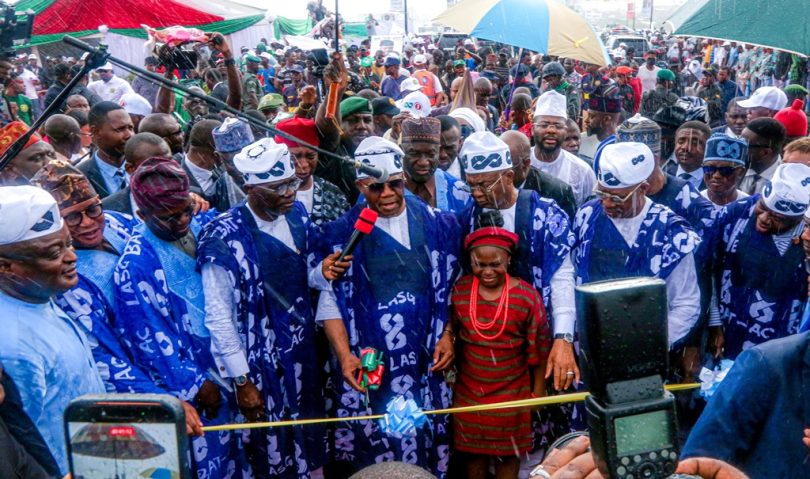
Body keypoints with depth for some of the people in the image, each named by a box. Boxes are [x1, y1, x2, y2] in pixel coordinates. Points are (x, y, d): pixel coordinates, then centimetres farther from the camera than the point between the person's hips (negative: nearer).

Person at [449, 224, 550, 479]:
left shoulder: (527, 296, -16)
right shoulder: (460, 290, -8)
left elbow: (539, 348, -7)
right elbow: (451, 332, 5)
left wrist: (538, 389, -2)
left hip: (512, 391, -2)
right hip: (469, 390, 2)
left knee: (508, 453, 15)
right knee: (473, 450, 17)